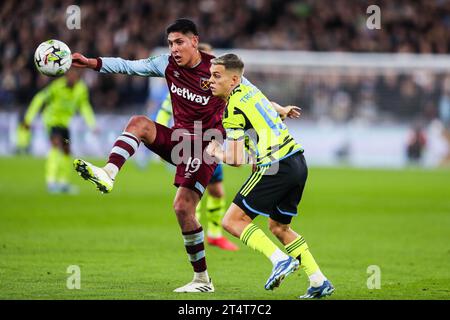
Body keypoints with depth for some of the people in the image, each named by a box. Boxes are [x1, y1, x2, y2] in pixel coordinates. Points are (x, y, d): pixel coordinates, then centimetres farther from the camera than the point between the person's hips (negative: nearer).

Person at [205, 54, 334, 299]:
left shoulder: (233, 109, -9)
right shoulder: (246, 86, 15)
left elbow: (236, 159, -12)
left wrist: (215, 152, 5)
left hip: (276, 166, -9)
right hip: (298, 162, 9)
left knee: (232, 221, -5)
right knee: (279, 227, 22)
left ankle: (280, 260, -17)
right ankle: (319, 282, 17)